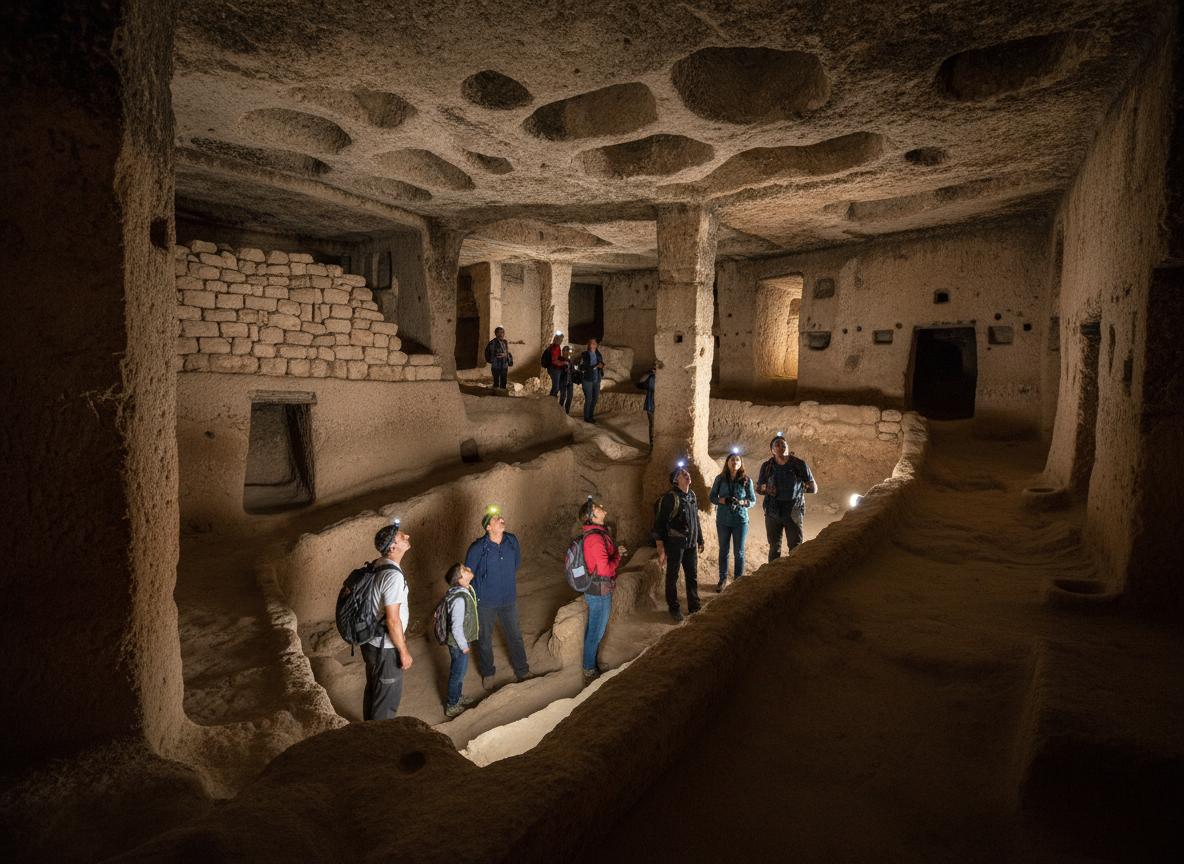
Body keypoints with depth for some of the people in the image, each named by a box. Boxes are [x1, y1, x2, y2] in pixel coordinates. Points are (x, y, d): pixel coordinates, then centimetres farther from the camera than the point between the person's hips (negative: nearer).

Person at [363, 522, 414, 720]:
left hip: (371, 642, 9)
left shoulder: (376, 565, 1)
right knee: (388, 698, 9)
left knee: (373, 691, 25)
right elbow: (393, 620, -26)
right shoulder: (393, 576, -28)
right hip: (386, 648, -9)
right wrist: (404, 651, -15)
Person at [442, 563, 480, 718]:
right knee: (457, 674, 11)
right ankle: (452, 706, 29)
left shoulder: (466, 590, -5)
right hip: (458, 644, -8)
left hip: (462, 641, 8)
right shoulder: (459, 599, -34)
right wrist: (464, 646, -15)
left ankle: (457, 697, 45)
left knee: (459, 671, 26)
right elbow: (456, 628, -28)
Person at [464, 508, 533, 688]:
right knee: (485, 639, 16)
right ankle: (487, 673, 38)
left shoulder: (512, 541, -10)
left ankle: (522, 671, 37)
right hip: (485, 602, -3)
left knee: (515, 636, 17)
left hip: (509, 599, 3)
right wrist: (477, 594, 0)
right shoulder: (478, 548, -22)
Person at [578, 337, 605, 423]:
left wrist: (601, 366, -5)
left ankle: (591, 415, 25)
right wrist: (595, 366, -22)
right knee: (588, 399, -3)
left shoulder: (599, 355, 8)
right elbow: (582, 368, -17)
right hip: (587, 380, -6)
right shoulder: (584, 355, -8)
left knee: (595, 398, 10)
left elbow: (601, 365, 20)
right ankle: (586, 417, 11)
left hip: (596, 380, 6)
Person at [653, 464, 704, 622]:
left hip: (691, 544, 6)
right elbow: (659, 524, -14)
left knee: (693, 576, 13)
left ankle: (694, 606, 27)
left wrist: (700, 540, 20)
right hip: (675, 545, -6)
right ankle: (673, 608, 22)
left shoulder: (692, 496, 6)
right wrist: (660, 548, -18)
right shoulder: (669, 498, -15)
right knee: (672, 577, 8)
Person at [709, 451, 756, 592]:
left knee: (739, 552, 6)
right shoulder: (720, 479, -1)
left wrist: (740, 502, -18)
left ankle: (738, 580, 21)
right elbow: (712, 497, 3)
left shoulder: (747, 480, -4)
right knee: (723, 551, 10)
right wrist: (723, 500, -17)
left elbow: (753, 500, 1)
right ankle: (723, 579, 23)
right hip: (723, 520, 1)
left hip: (740, 520, -1)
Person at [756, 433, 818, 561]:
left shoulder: (799, 464, -3)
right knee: (774, 547, 8)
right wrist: (765, 489, -9)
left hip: (793, 512, -2)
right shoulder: (767, 466, 1)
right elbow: (758, 488, 12)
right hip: (773, 512, 2)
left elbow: (814, 488, 3)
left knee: (795, 547, -5)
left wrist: (806, 487, -17)